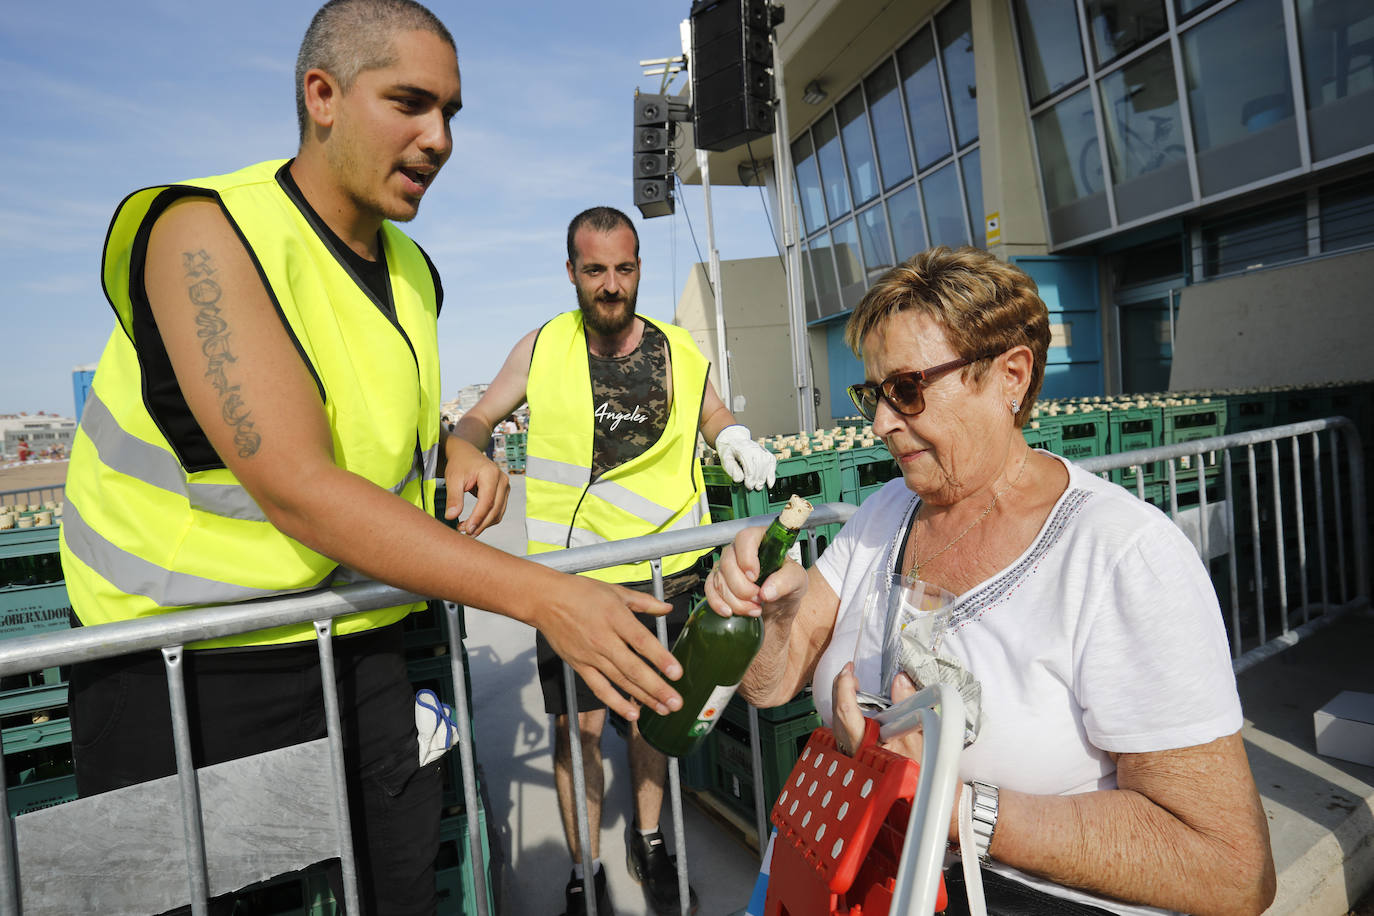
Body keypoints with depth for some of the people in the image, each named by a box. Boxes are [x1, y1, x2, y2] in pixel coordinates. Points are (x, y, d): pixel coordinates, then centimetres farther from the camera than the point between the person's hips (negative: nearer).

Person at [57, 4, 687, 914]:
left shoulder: (411, 271, 5)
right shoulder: (205, 234, -17)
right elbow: (296, 487, -28)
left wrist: (452, 450, -2)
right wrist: (541, 595, -33)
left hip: (361, 646, 6)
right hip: (188, 667, -5)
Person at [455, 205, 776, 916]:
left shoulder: (678, 352, 2)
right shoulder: (543, 349, 0)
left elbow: (713, 413, 18)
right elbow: (479, 418, 11)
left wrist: (733, 438, -5)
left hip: (662, 571, 1)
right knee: (578, 724, 5)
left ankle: (647, 842, 41)